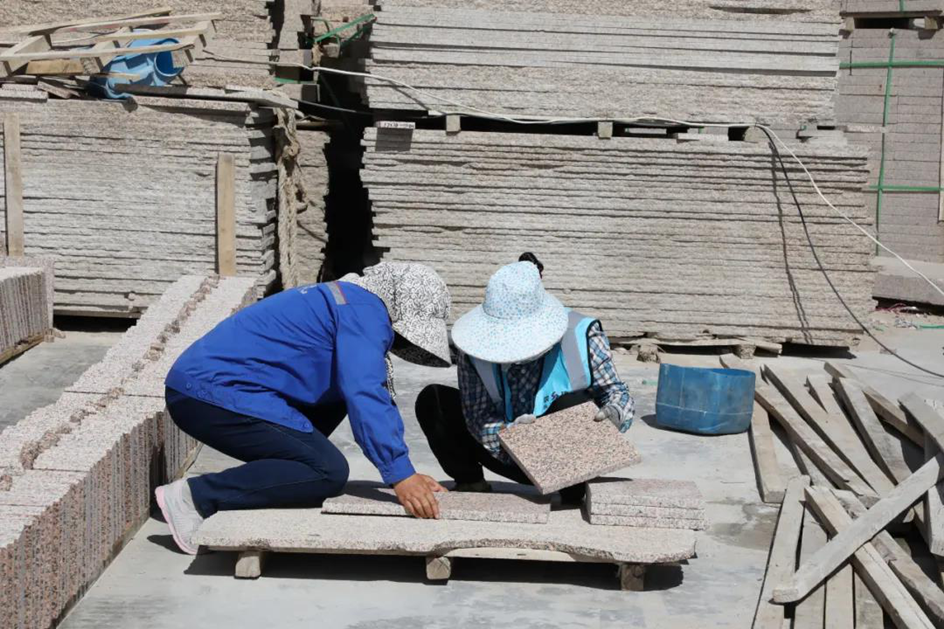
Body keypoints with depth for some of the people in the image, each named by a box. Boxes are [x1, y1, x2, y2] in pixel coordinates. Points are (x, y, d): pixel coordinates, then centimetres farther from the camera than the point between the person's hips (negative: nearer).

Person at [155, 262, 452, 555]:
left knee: (334, 399, 20)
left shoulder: (348, 301, 23)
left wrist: (407, 473, 18)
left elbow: (378, 393, 25)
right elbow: (364, 395, -21)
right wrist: (400, 474, -23)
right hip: (213, 394, -10)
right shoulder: (364, 310, -8)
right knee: (328, 472, -14)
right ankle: (194, 496, -14)